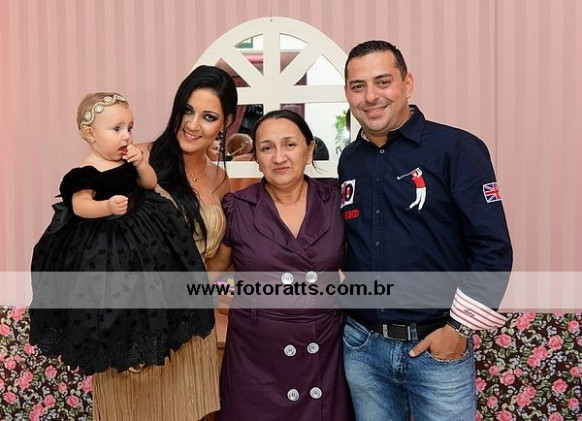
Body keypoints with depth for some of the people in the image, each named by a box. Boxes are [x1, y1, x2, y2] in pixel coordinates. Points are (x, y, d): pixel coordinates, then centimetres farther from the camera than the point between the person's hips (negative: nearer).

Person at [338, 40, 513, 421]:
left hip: (439, 346, -4)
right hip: (361, 346, 5)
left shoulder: (457, 148, -10)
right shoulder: (349, 161, 6)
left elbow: (493, 248, -12)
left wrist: (459, 328, -12)